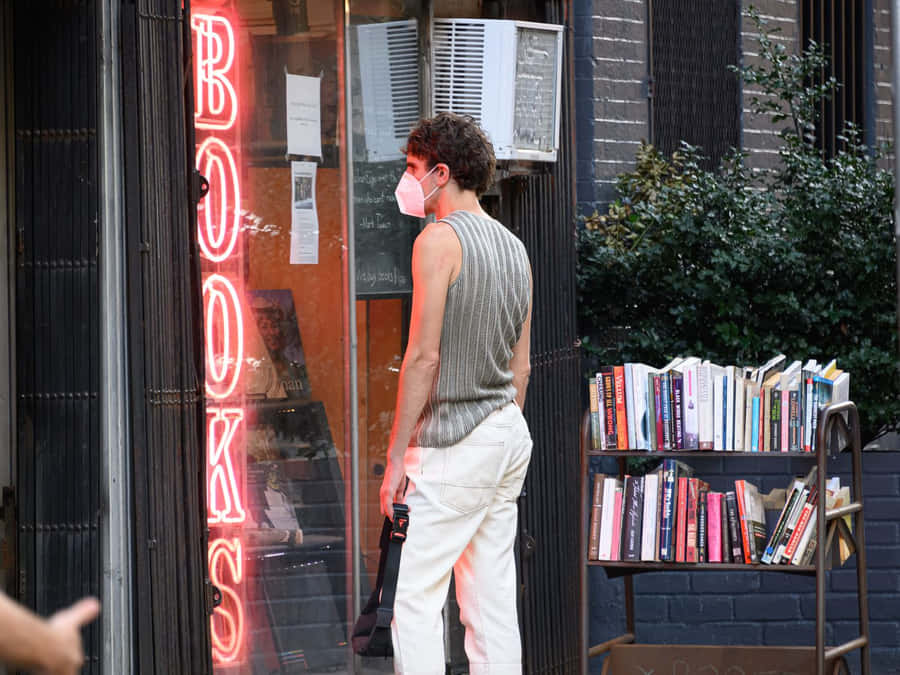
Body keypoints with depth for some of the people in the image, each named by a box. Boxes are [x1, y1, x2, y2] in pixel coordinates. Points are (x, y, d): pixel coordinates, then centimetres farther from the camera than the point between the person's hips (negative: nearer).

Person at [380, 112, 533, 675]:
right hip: (509, 437, 8)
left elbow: (424, 357, -15)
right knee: (493, 602, 9)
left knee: (415, 598, -8)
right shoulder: (515, 248, 14)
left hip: (452, 444, -8)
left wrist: (397, 456, -13)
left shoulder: (440, 239, -11)